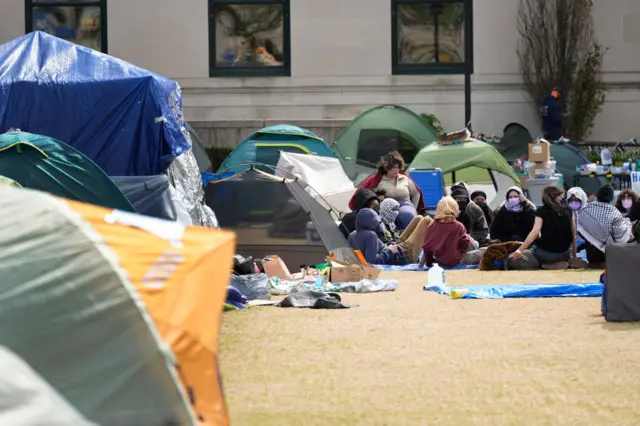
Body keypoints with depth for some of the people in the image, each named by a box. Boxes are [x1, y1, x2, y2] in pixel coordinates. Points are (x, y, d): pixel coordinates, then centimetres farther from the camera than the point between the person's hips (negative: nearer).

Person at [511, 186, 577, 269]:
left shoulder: (541, 211, -3)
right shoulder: (568, 210, 4)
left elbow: (535, 232, -18)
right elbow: (573, 236, 6)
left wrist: (520, 250, -21)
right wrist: (574, 256, 18)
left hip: (546, 253, -3)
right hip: (564, 253, 3)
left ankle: (550, 264, -1)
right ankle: (562, 262, 2)